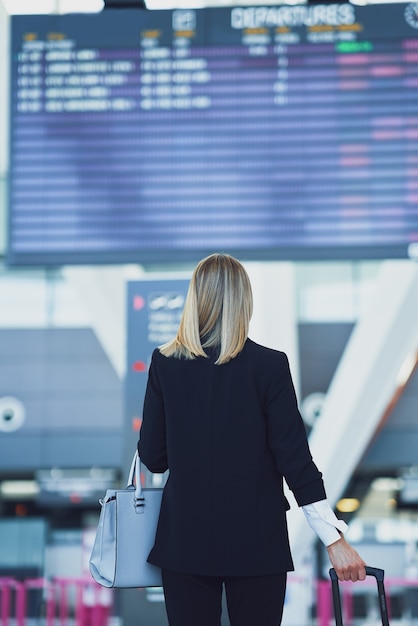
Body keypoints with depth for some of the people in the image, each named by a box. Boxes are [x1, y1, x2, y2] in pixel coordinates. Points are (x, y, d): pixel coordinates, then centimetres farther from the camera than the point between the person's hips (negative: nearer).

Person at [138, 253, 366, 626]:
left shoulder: (164, 363, -3)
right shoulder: (269, 365, -9)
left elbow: (152, 456, 1)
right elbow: (293, 457, -11)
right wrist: (334, 539, -8)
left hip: (186, 537, 2)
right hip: (255, 540, -2)